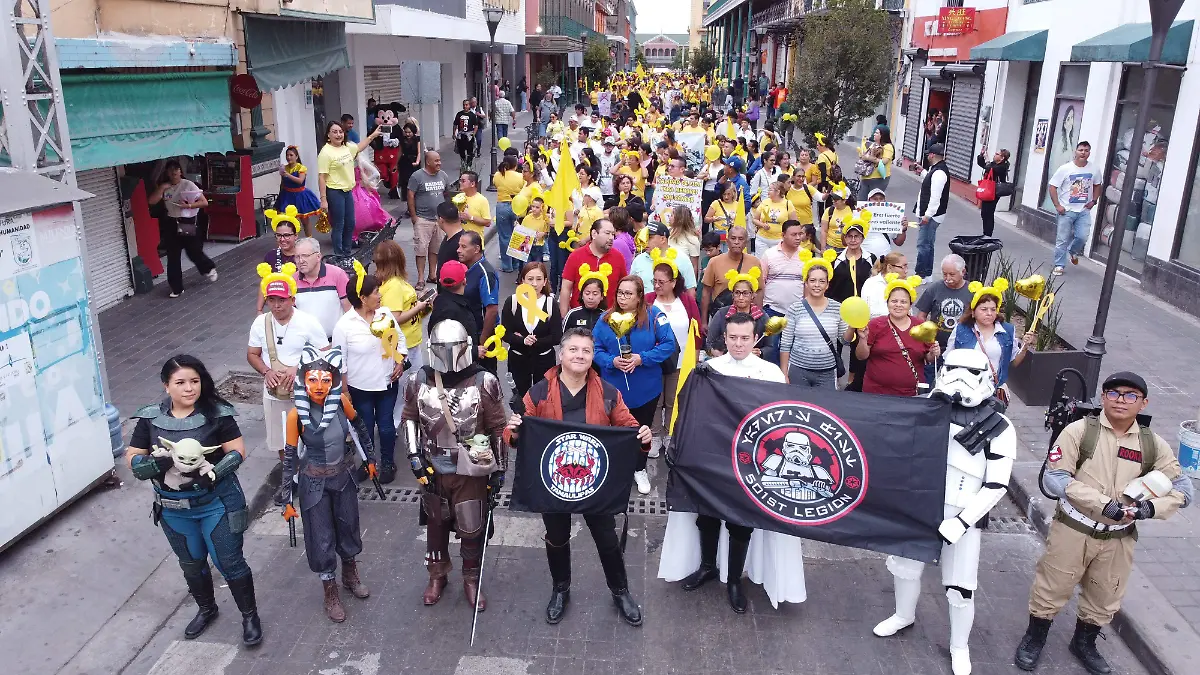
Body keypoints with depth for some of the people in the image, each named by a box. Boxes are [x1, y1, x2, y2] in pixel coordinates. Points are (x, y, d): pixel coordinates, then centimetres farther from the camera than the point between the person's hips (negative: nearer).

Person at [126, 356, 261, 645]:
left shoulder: (216, 413, -14)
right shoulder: (151, 418, -7)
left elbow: (238, 450, -12)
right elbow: (134, 460, -6)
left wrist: (212, 471, -29)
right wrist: (165, 461, -25)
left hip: (217, 503, -3)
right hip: (174, 508, 3)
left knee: (229, 562, 3)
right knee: (191, 563, 22)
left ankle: (250, 615, 24)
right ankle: (206, 609, 47)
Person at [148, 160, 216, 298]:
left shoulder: (188, 184, -7)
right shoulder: (164, 188, 5)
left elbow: (204, 202, -10)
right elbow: (151, 201, -6)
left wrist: (189, 205, -23)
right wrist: (162, 187, -11)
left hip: (189, 223, -4)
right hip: (171, 224, 4)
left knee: (194, 253, 3)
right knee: (173, 257, 4)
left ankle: (209, 268, 38)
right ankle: (176, 288, 13)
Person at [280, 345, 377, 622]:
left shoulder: (341, 401, -16)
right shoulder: (297, 414, -22)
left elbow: (359, 427, 5)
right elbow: (290, 457, -13)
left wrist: (370, 458, 13)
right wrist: (287, 500, -9)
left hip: (343, 477, 3)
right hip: (314, 483, -3)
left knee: (348, 527, 20)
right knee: (321, 537, 9)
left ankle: (350, 575, 47)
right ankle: (330, 591, 31)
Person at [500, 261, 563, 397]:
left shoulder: (551, 303, -10)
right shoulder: (512, 301, -9)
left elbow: (556, 337, -13)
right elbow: (505, 333, -10)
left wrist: (535, 342, -18)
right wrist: (522, 341, -26)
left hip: (544, 359, -1)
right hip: (518, 358, 1)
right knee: (522, 395, 17)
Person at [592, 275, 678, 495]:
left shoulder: (653, 315, -10)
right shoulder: (606, 319, -3)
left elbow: (668, 344, -14)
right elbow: (596, 349, -3)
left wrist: (642, 358, -22)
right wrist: (612, 362, -21)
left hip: (646, 389, 0)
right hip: (614, 388, 1)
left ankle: (640, 470, 37)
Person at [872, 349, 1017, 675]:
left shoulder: (999, 428, -12)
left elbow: (996, 487, -13)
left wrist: (961, 522, -19)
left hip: (962, 517, -3)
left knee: (960, 589, 3)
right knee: (905, 566, 17)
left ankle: (959, 647, 28)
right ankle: (904, 616, 45)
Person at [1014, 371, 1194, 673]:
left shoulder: (1154, 445, -1)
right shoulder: (1079, 431, -12)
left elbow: (1182, 489, 1)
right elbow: (1054, 479, -18)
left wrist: (1150, 507, -19)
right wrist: (1105, 505, -26)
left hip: (1119, 538, 4)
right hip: (1073, 531, -4)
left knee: (1105, 598, 19)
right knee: (1052, 589, 9)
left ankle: (1084, 643, 44)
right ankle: (1034, 639, 32)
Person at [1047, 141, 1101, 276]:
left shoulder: (1094, 169, 1)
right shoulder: (1065, 169, -9)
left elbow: (1097, 185, 17)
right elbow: (1052, 186, -7)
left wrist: (1093, 201, 4)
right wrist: (1057, 205, -13)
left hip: (1084, 210, 2)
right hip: (1066, 210, -2)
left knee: (1082, 237, -7)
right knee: (1062, 240, 1)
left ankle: (1073, 252, 26)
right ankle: (1059, 265, 13)